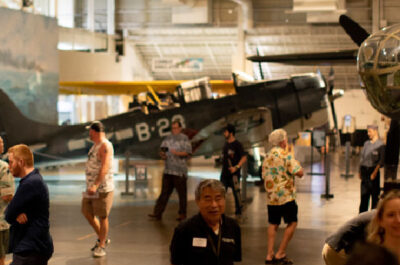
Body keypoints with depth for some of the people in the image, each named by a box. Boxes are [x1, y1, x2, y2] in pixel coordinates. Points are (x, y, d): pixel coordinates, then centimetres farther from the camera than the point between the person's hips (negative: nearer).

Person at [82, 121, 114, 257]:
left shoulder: (105, 146, -16)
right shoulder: (96, 145, 15)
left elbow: (104, 168, -26)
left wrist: (95, 185, -35)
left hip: (103, 187, -10)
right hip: (91, 186, 10)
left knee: (102, 216, -1)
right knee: (87, 212, 12)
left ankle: (102, 246, 9)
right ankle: (102, 239, 27)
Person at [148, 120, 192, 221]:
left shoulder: (184, 138, -1)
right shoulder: (168, 138, 15)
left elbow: (188, 152, -8)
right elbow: (162, 150, 19)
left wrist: (178, 153, -21)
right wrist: (162, 154, -4)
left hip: (180, 171, -5)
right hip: (168, 170, 5)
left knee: (182, 192, 2)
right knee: (164, 192, 5)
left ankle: (182, 214, 11)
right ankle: (157, 213, 4)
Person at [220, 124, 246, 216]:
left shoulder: (237, 144, -9)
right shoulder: (226, 144, 13)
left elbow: (244, 157, -13)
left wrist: (236, 167, -22)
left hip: (234, 173, -7)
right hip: (224, 173, 7)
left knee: (236, 192, -1)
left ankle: (238, 211, 7)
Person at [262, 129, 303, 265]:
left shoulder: (267, 157, 10)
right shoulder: (286, 155, -13)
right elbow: (299, 173, -15)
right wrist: (298, 164, 2)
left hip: (271, 197, 7)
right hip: (286, 196, -7)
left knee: (273, 224, 13)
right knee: (292, 223, 5)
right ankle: (280, 253, 0)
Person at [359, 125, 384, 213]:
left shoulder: (380, 144, -7)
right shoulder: (366, 143, 13)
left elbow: (381, 161, -12)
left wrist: (375, 172, -18)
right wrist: (360, 171, 13)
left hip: (373, 170, -6)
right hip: (364, 171, 6)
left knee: (375, 195, 1)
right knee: (364, 194, 10)